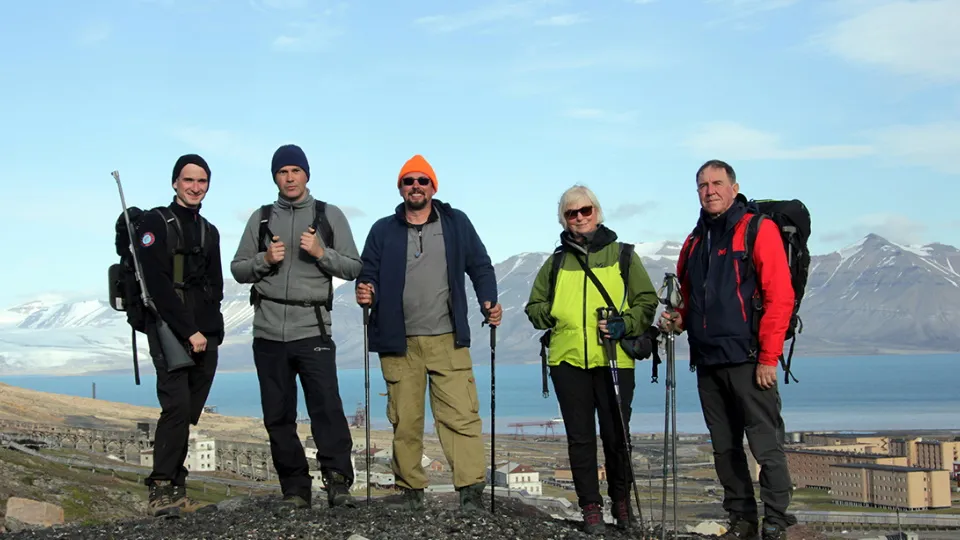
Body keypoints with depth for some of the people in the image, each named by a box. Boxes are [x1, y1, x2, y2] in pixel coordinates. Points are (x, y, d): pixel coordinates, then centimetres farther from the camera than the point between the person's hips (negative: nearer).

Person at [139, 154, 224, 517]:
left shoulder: (209, 232, 19)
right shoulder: (156, 224, -2)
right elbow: (157, 285, -11)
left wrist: (209, 330, 4)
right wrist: (189, 331, -14)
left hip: (204, 336, 6)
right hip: (169, 332, -6)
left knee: (189, 414, 4)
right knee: (177, 406, -17)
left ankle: (175, 491, 10)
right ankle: (160, 490, -13)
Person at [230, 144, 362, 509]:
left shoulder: (330, 216, 8)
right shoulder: (261, 219, 14)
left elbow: (353, 267, 5)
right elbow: (238, 270, 13)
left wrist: (322, 253, -11)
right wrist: (264, 260, -6)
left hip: (313, 328, -3)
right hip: (269, 330, 3)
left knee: (327, 407, -15)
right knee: (278, 417, 4)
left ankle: (338, 482, -11)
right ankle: (295, 490, 12)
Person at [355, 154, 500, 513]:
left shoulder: (456, 223, 9)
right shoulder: (383, 231, 10)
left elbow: (480, 267, 12)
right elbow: (369, 276, 10)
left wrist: (489, 301, -4)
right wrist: (366, 292, -13)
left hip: (448, 340, -1)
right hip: (399, 342, 1)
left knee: (461, 415, -9)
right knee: (404, 420, 5)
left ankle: (471, 489, -7)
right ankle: (410, 490, 16)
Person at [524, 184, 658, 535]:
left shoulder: (622, 255, 8)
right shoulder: (557, 262, 15)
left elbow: (646, 301, 6)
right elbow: (535, 305, 21)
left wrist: (625, 325, -11)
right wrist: (550, 315, 1)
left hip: (614, 360, -2)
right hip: (567, 360, 2)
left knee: (616, 436, 1)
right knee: (580, 438, 3)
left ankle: (621, 501, 20)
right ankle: (591, 507, 12)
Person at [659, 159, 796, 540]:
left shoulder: (758, 230, -4)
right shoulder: (695, 242, 16)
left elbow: (780, 297, -10)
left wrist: (768, 358, -13)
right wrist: (678, 319, 4)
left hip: (748, 361, -7)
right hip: (707, 362, 7)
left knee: (766, 447, -4)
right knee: (725, 448, 11)